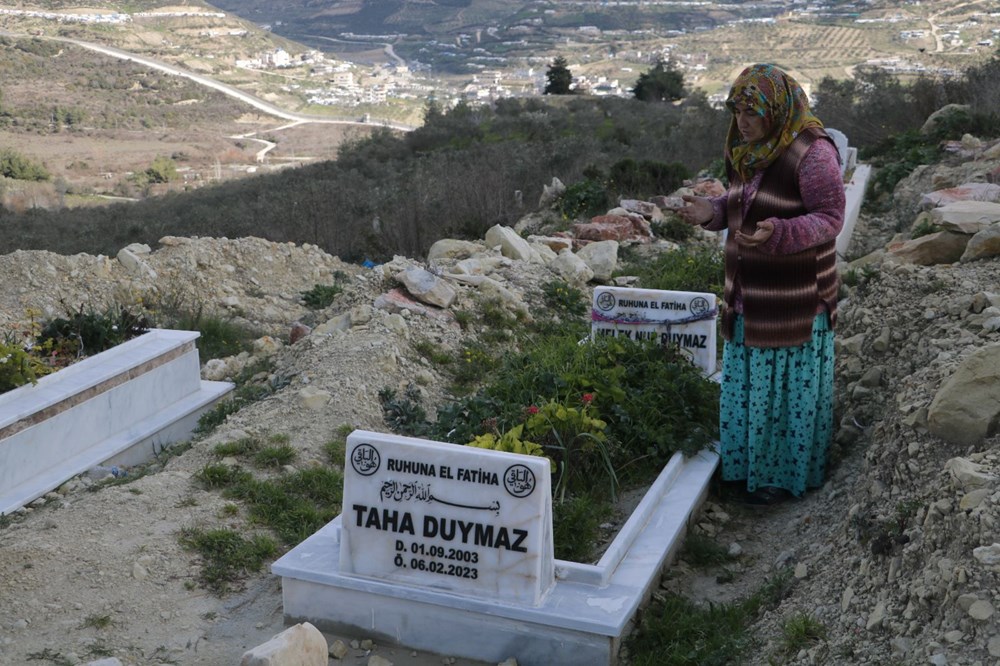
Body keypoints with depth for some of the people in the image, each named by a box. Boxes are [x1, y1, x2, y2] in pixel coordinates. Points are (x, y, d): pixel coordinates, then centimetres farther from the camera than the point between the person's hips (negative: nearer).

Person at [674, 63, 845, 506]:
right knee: (748, 380, 16)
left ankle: (786, 474, 19)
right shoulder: (749, 151, 7)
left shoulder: (812, 153, -17)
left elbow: (830, 218, -17)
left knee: (789, 383, 4)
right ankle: (750, 461, 32)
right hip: (749, 295, 8)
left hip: (793, 299, -8)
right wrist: (712, 212, -4)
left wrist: (777, 233, -33)